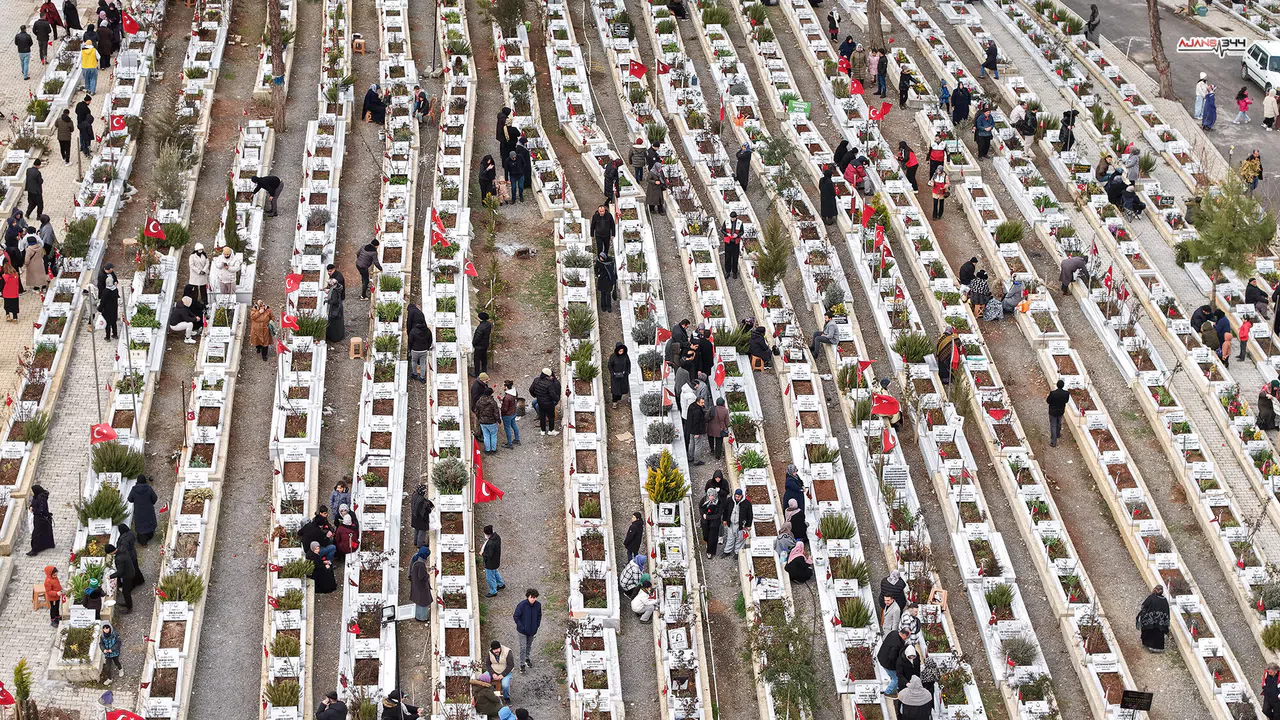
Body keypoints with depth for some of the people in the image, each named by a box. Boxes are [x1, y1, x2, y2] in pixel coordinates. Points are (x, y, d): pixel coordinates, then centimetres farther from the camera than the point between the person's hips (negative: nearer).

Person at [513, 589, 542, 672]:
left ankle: (527, 658, 45)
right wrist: (521, 627, -16)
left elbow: (539, 616, 8)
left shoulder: (538, 605, -9)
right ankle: (522, 664, 9)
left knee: (529, 645, 22)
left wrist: (537, 625, -1)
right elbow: (516, 616, -12)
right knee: (523, 647, -2)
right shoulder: (522, 605, -22)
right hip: (523, 631, -4)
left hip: (532, 631, 4)